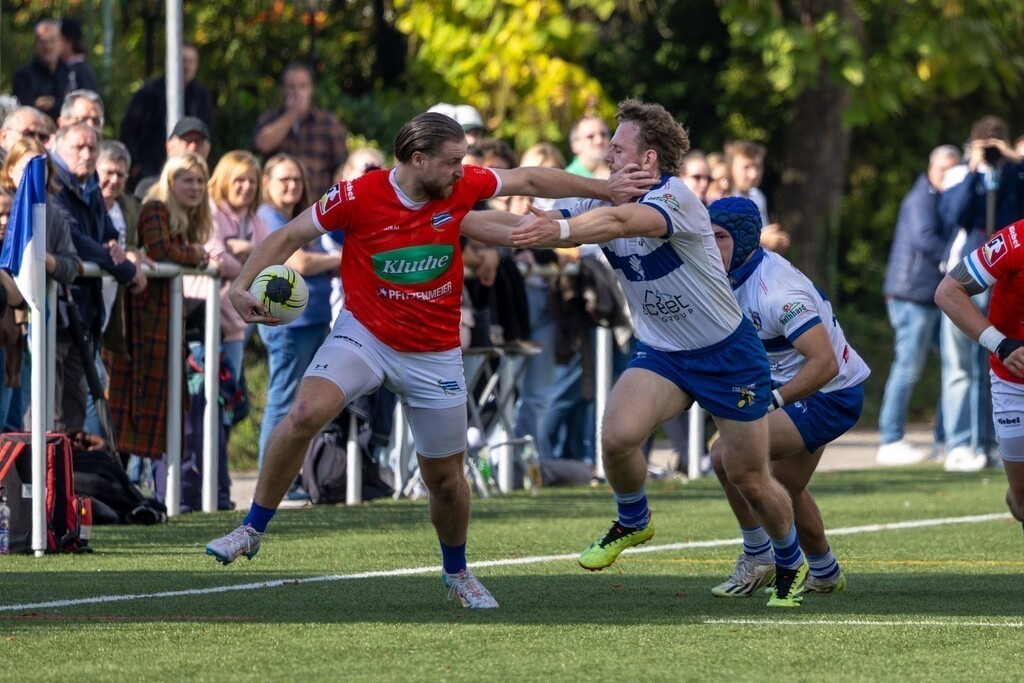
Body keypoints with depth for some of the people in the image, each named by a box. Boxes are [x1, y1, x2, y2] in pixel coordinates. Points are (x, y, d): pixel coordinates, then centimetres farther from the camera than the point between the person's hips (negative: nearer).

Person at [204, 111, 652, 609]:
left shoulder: (461, 186, -9)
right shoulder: (358, 196, -17)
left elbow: (529, 179, 7)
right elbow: (289, 237, -8)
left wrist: (603, 189, 12)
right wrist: (243, 286, -21)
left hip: (434, 355, 3)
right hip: (364, 336, -3)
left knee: (445, 477, 9)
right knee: (305, 414, -28)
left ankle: (456, 572, 38)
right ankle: (252, 530, -12)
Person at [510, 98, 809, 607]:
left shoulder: (676, 198, -25)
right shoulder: (604, 202, -4)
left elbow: (622, 222, -46)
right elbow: (536, 223, -12)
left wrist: (560, 230, -62)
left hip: (729, 354, -5)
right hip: (660, 353, 5)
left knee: (748, 478, 3)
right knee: (617, 436, -22)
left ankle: (791, 564, 31)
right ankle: (632, 522, 7)